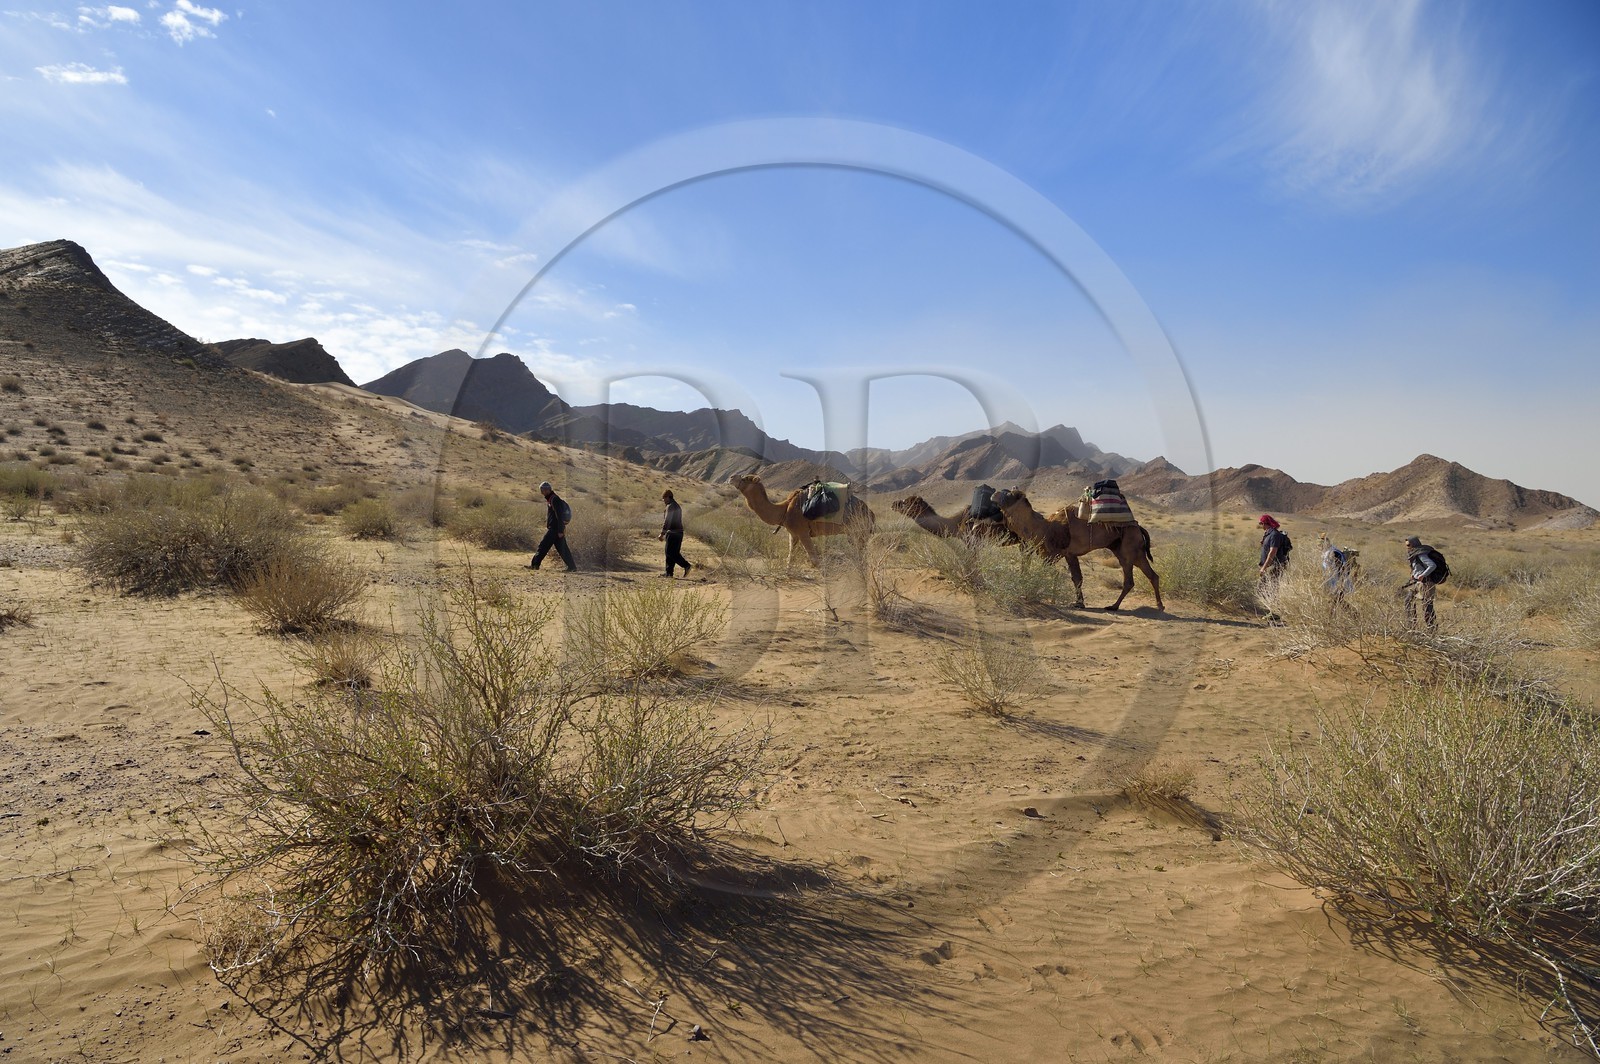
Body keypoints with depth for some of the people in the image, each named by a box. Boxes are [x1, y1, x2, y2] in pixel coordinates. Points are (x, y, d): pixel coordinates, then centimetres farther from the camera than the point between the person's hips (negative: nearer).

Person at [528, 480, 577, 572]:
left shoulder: (554, 499, -14)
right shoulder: (550, 499, 17)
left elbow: (559, 516, -20)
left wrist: (560, 531, -22)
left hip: (555, 529, -10)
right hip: (554, 529, 10)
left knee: (543, 546, -4)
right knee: (562, 548, 8)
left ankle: (535, 564, 3)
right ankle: (572, 567, 8)